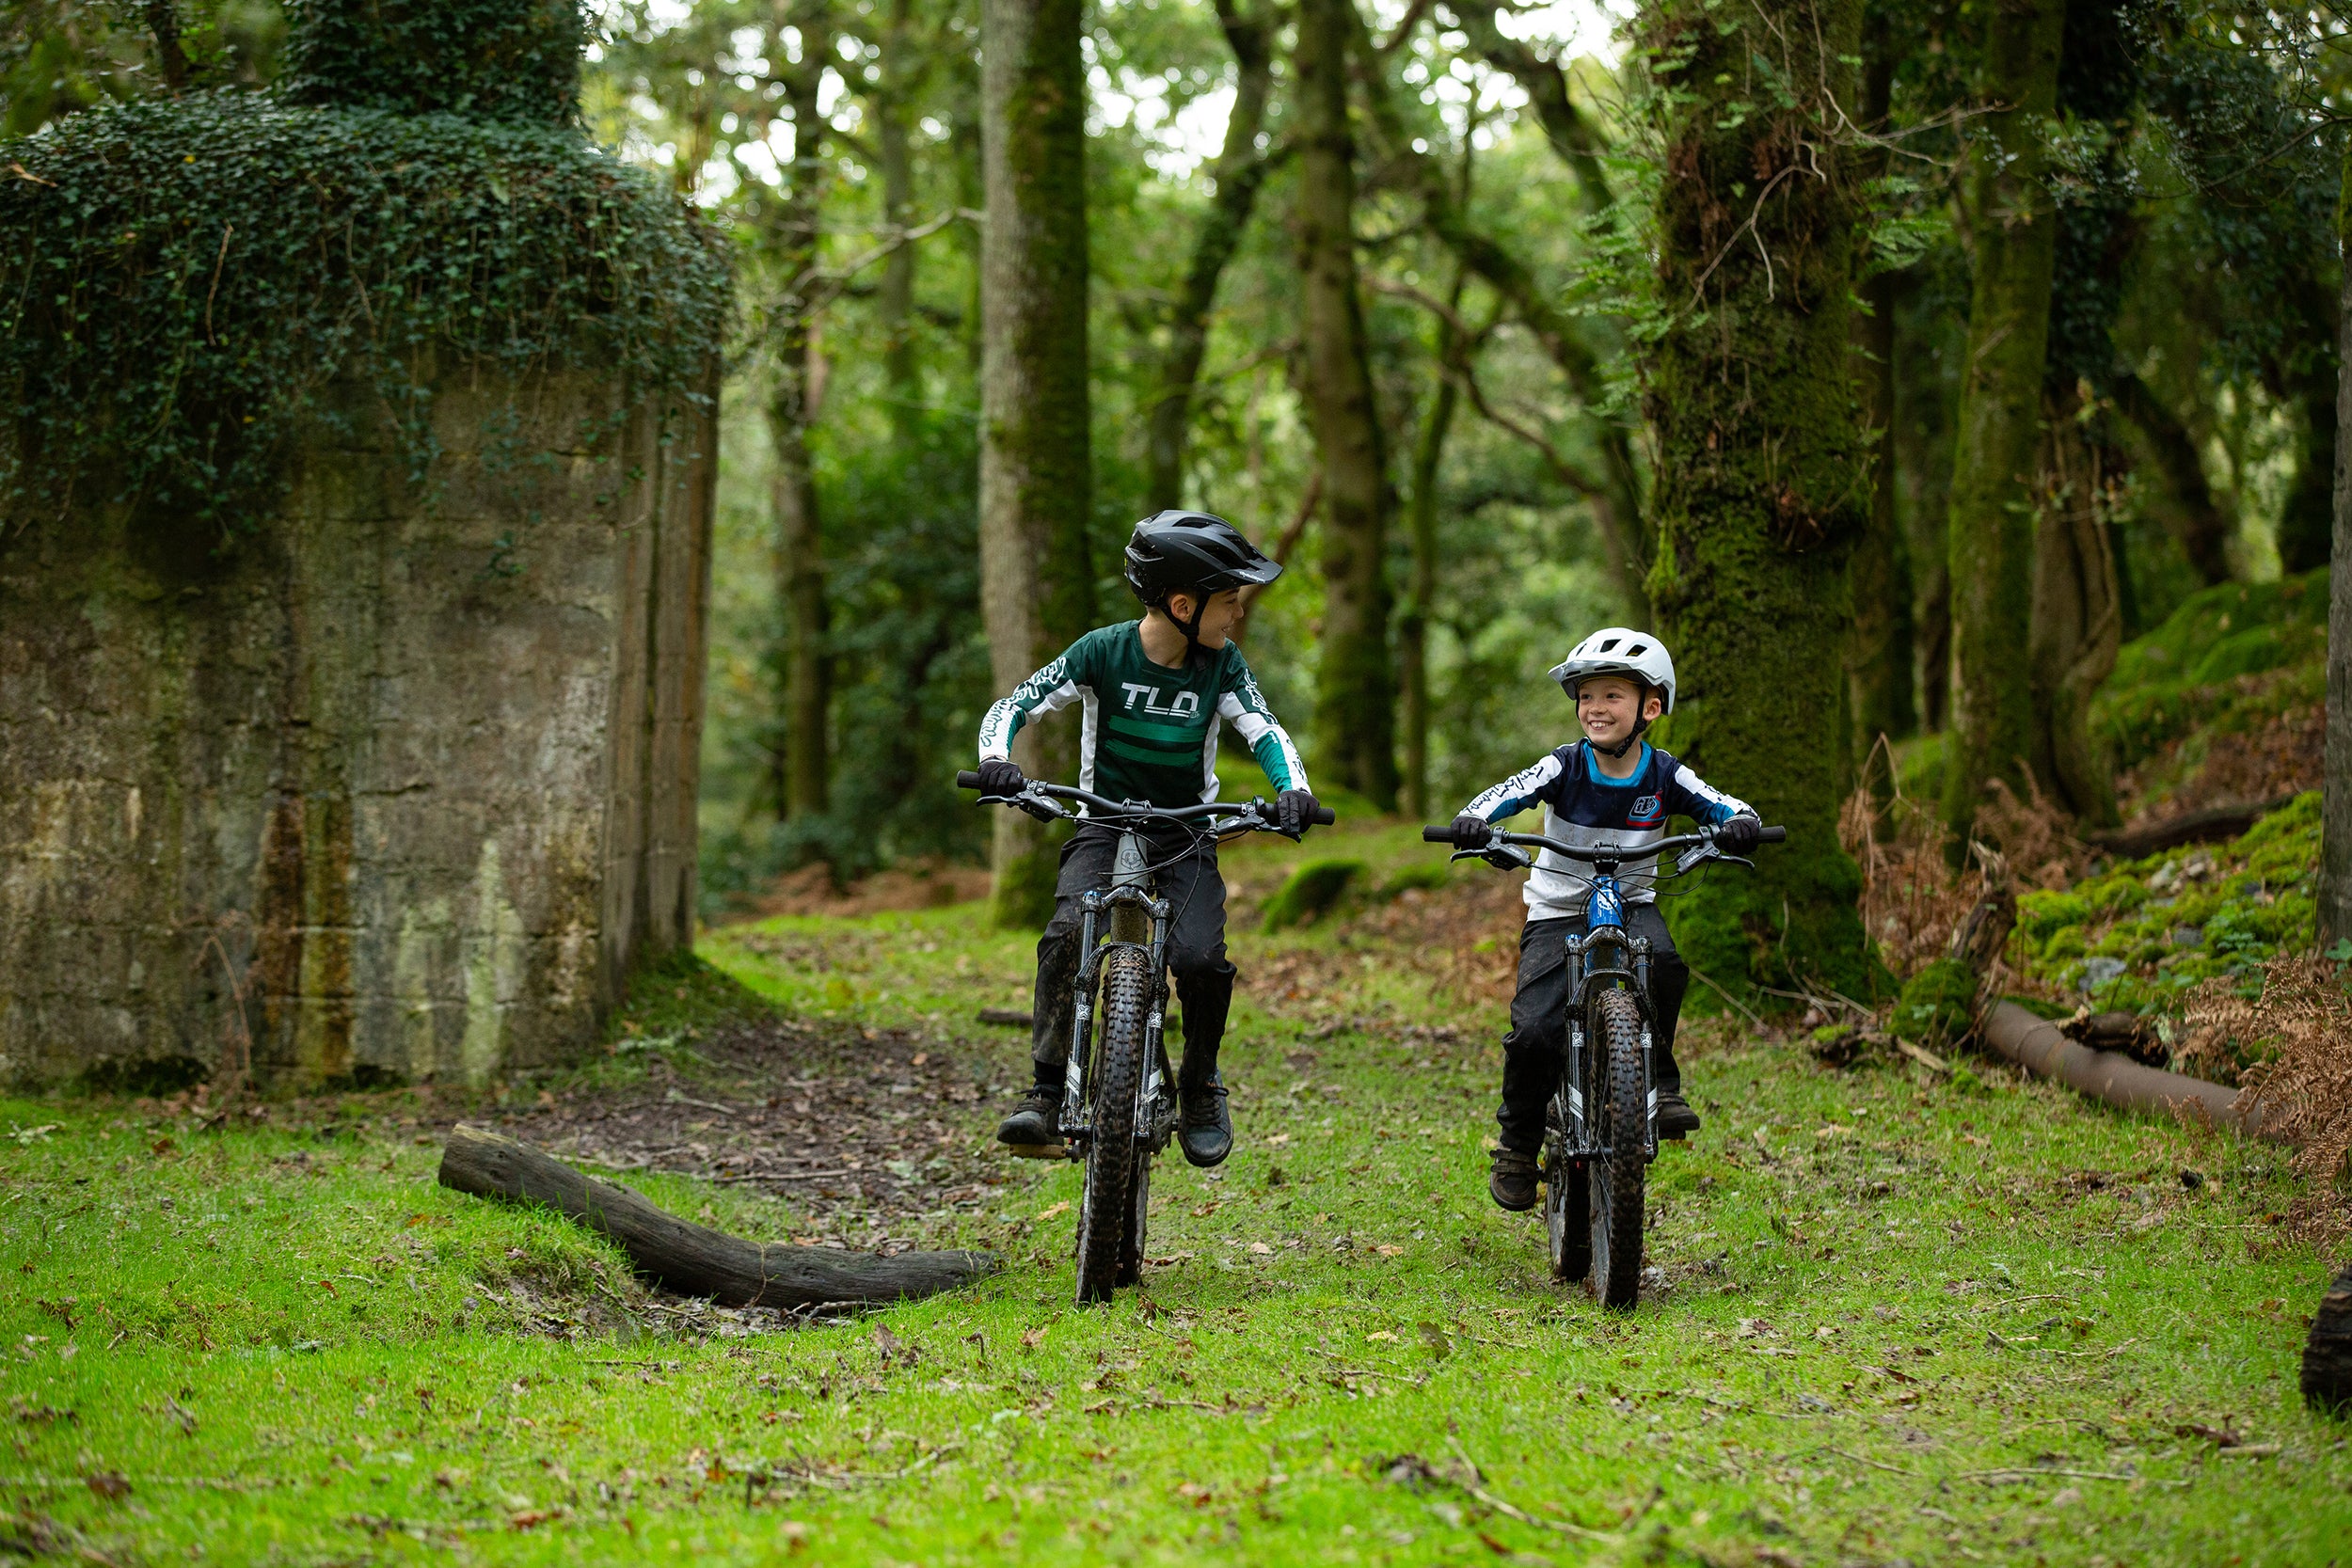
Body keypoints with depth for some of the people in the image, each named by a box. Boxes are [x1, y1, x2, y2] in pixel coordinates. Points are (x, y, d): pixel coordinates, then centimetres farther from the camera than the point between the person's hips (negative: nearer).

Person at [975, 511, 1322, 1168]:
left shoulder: (1221, 663, -6)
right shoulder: (1103, 651, -12)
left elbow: (1264, 731, -10)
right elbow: (1014, 706, -11)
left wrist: (1292, 788, -31)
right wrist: (995, 760, -31)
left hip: (1187, 832, 1)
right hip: (1104, 823, -1)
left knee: (1201, 958, -21)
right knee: (1066, 933, -28)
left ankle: (1201, 1088, 6)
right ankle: (1047, 1095, -21)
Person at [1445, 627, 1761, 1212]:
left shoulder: (1664, 775, -6)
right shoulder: (1564, 767, -11)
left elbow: (1725, 806, -11)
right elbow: (1506, 793, -22)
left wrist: (1740, 823, -35)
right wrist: (1474, 821, -44)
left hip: (1631, 904, 1)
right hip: (1558, 913, -1)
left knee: (1663, 961, -34)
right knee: (1536, 1030, -18)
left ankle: (1659, 1083, -14)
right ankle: (1517, 1145, 5)